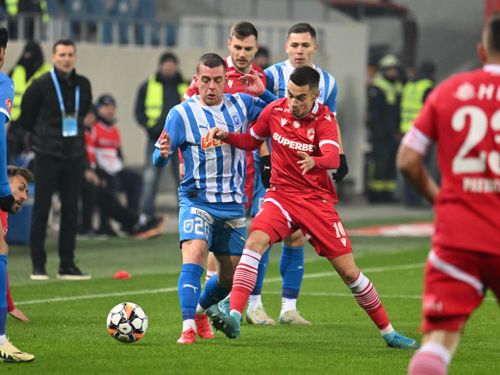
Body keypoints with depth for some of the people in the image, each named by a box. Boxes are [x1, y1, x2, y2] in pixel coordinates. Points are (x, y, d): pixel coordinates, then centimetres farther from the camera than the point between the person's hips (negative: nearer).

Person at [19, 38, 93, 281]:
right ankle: (38, 266, 2)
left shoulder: (83, 85, 5)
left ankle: (67, 265, 12)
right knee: (41, 210, -2)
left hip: (75, 155, 4)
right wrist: (42, 136, 10)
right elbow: (26, 116, 2)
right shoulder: (41, 85, -8)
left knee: (71, 210, 6)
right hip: (47, 155, -4)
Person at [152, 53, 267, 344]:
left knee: (231, 275, 11)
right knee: (195, 253, -28)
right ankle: (188, 327, -29)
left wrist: (262, 92, -6)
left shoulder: (241, 105, 4)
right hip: (197, 201, -4)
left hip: (234, 205, 4)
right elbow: (159, 161, -8)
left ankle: (200, 310, 39)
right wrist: (163, 152, -32)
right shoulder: (182, 114, -6)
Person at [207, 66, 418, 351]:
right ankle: (234, 317, -35)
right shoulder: (274, 110, -2)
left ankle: (388, 332, 16)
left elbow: (333, 157, -29)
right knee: (255, 241, -28)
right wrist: (227, 136, -5)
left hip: (318, 200, -2)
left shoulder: (324, 118, -12)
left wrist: (314, 161, -51)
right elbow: (252, 141, 15)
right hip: (281, 195, 2)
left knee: (349, 272, -1)